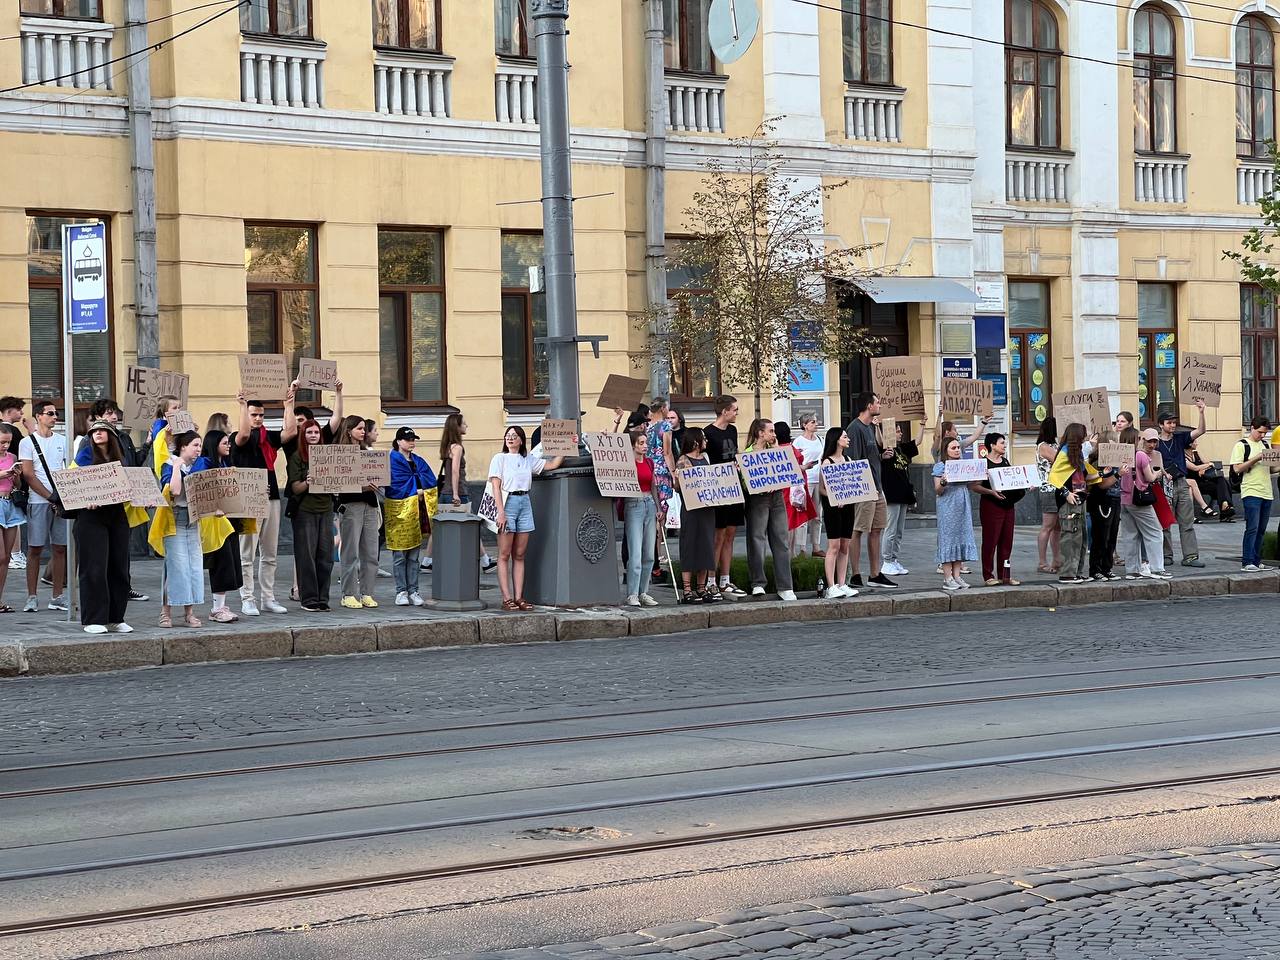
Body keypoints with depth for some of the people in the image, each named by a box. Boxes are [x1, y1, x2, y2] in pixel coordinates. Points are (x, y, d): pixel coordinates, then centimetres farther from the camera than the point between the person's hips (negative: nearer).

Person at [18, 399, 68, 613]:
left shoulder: (62, 441, 12)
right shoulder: (28, 442, 1)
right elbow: (28, 475, -5)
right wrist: (50, 497, -12)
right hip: (38, 501, -4)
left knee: (60, 548, 3)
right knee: (35, 549, -2)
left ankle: (57, 596, 9)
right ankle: (32, 597, 2)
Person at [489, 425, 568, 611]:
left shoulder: (528, 460, 14)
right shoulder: (500, 458, 1)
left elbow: (552, 464, 14)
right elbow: (496, 486, -5)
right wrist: (501, 512, -15)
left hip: (525, 505, 5)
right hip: (508, 503, -5)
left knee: (519, 555, 4)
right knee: (504, 555, -4)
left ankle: (519, 598, 5)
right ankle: (507, 599, -5)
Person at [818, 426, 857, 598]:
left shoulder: (848, 460, 14)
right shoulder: (826, 462, -6)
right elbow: (822, 488, -9)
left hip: (847, 505, 7)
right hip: (832, 506, -7)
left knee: (845, 546, 7)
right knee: (834, 546, -8)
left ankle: (842, 585, 11)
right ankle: (831, 587, -7)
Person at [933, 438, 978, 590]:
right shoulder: (940, 466, -2)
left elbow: (970, 486, 20)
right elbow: (937, 491, -6)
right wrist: (943, 482, -26)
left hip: (963, 507, 6)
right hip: (948, 508, -6)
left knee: (962, 537, 4)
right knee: (948, 538, -6)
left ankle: (957, 576, 8)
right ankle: (947, 579, -5)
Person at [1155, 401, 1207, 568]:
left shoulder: (1179, 438, 9)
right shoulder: (1156, 443, -1)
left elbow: (1200, 431, 1)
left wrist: (1201, 412, -11)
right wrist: (1163, 473, -18)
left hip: (1181, 483, 4)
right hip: (1165, 485, -4)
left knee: (1187, 522, 1)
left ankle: (1190, 556, 1)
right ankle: (1166, 556, 10)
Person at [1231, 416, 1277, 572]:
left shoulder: (1265, 445, 18)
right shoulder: (1241, 446, -3)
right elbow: (1237, 468, -12)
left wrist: (1274, 466, 2)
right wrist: (1256, 458, -18)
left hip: (1267, 493, 7)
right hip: (1251, 492, -7)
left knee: (1261, 530, 8)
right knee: (1252, 528, -13)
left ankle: (1256, 561, 13)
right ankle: (1247, 563, -14)